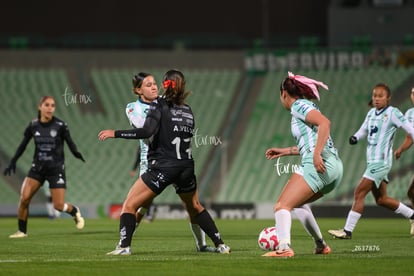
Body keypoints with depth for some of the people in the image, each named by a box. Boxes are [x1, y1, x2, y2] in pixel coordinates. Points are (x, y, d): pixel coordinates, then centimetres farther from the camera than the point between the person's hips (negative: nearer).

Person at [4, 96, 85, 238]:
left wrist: (76, 153, -24)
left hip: (56, 169, -2)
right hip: (37, 167, 2)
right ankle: (22, 231, 1)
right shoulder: (33, 125, -1)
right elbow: (23, 145, 10)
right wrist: (13, 162, 6)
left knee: (59, 206, -6)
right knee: (24, 198, -14)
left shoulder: (60, 125, -8)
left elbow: (70, 143, -3)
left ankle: (75, 211, 29)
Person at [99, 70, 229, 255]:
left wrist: (115, 133, -13)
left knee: (129, 205, 0)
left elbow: (147, 131, -18)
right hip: (186, 167, 5)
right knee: (194, 207, 26)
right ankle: (220, 245, 24)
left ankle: (124, 247, -15)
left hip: (163, 168, -5)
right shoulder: (188, 111, 13)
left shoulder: (159, 104, -4)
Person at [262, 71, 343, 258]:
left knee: (282, 206, -15)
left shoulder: (299, 105, -2)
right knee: (297, 203, 30)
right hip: (334, 168, 10)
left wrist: (317, 155, -26)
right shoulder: (305, 106, 25)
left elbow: (324, 123, -19)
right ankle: (321, 246, 31)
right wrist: (285, 151, 36)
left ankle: (284, 248, -35)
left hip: (320, 166, -10)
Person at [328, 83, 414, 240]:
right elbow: (364, 130, 21)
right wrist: (355, 137, 0)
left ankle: (348, 231, -13)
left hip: (381, 161, -8)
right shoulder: (371, 113, 13)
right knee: (381, 199, 14)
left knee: (359, 193, -13)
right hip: (372, 161, 8)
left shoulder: (392, 113, -7)